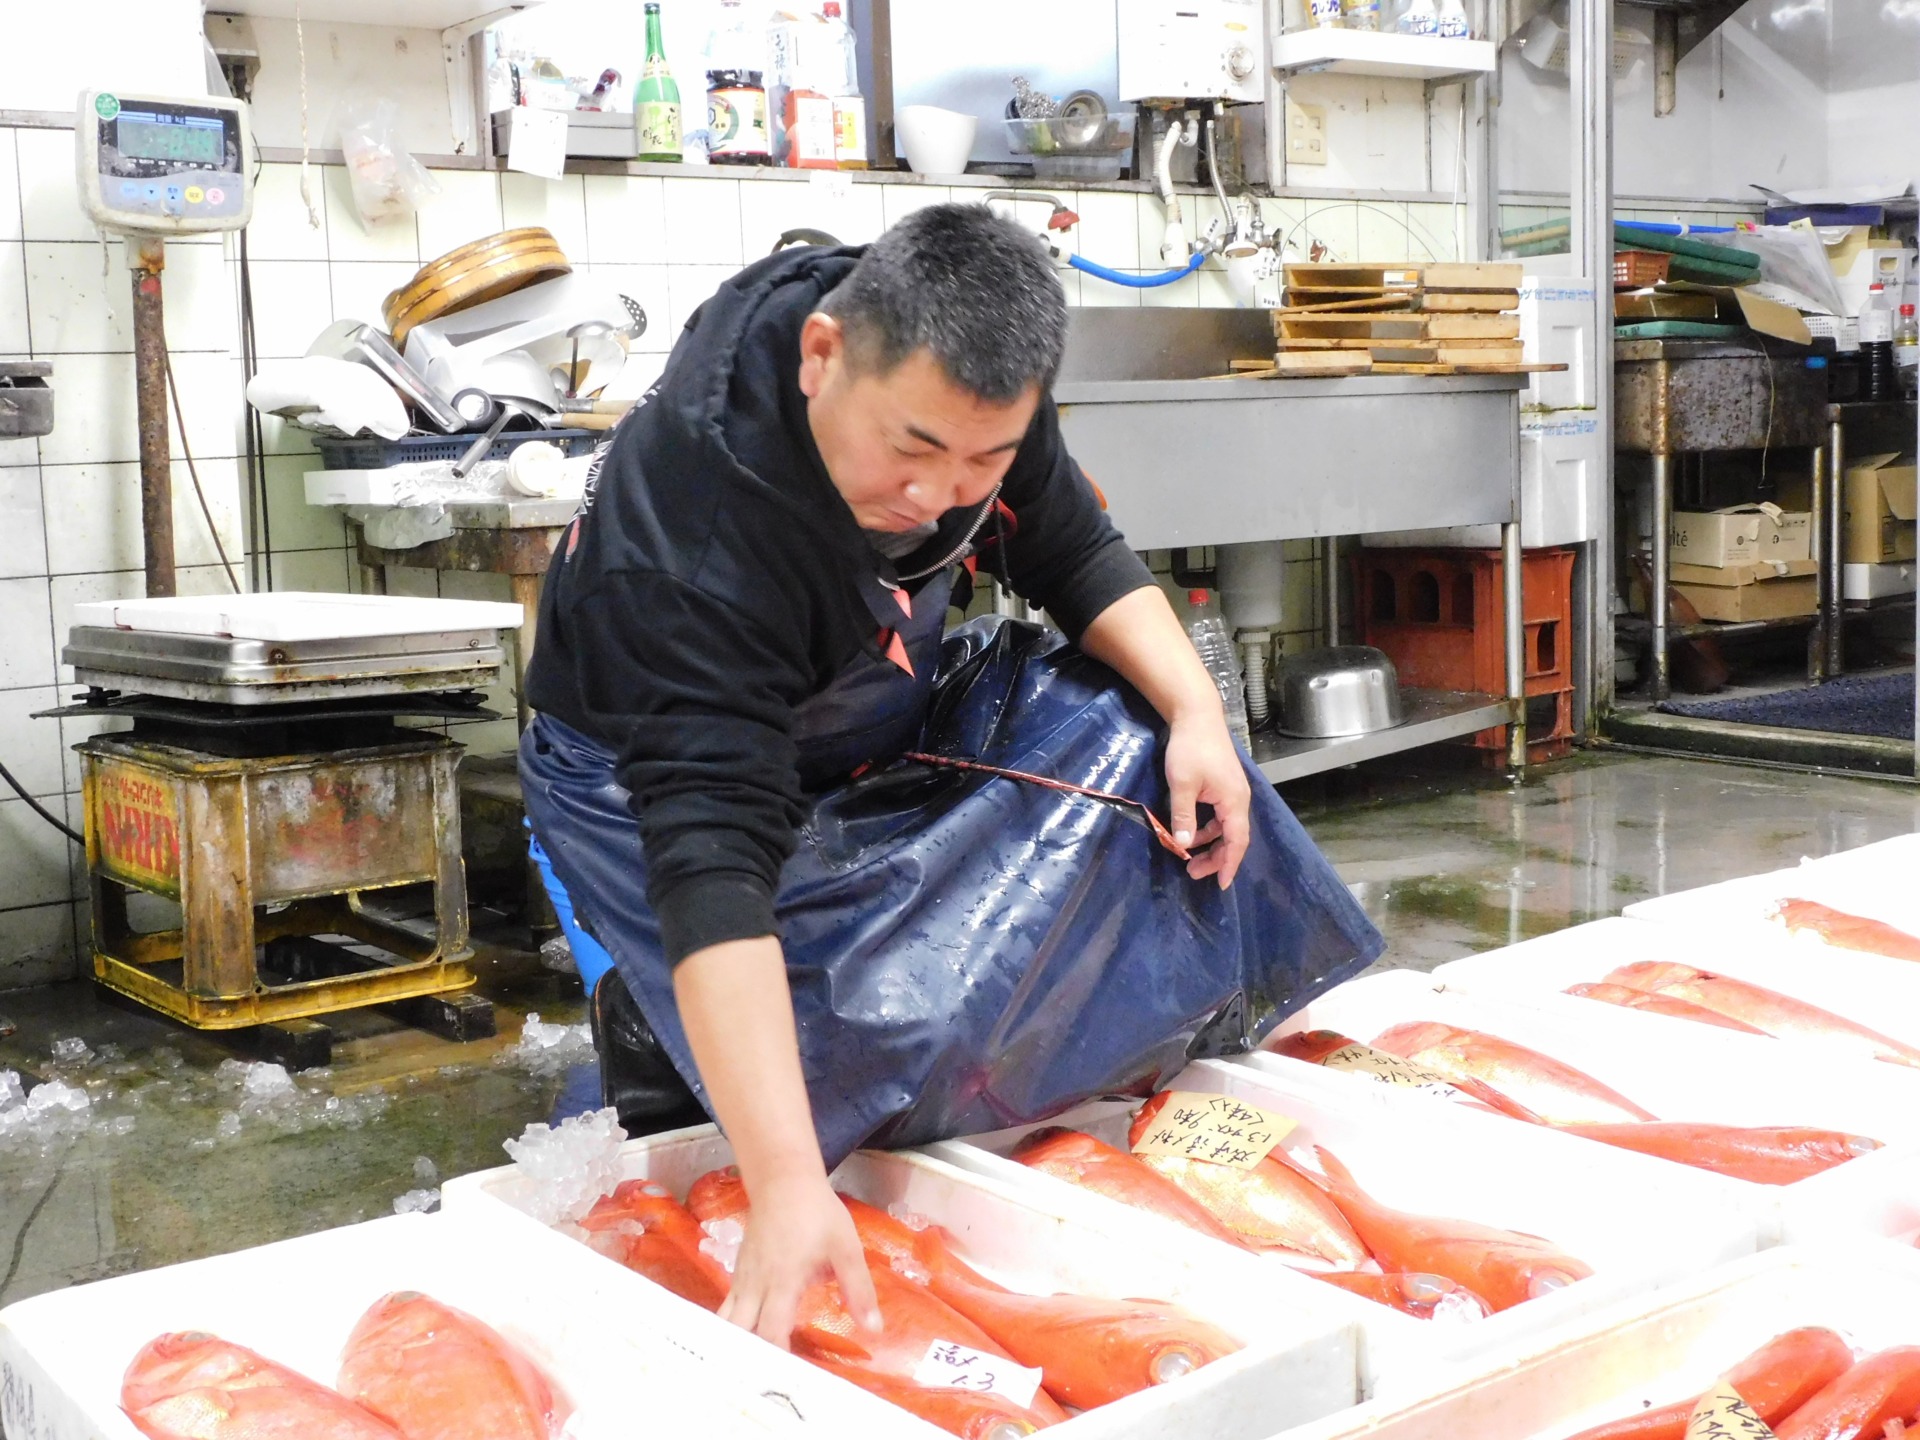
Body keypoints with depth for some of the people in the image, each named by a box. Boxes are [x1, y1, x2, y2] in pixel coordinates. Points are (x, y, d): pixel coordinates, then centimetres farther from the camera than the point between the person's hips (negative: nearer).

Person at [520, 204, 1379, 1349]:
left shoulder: (960, 375, -19)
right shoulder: (685, 540, -40)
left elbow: (1077, 554, -3)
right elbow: (712, 856, -47)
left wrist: (1196, 709, -21)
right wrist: (788, 1188, -53)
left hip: (885, 717, 7)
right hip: (659, 775, -6)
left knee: (1140, 738, -9)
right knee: (874, 1029, -26)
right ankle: (643, 1014, 4)